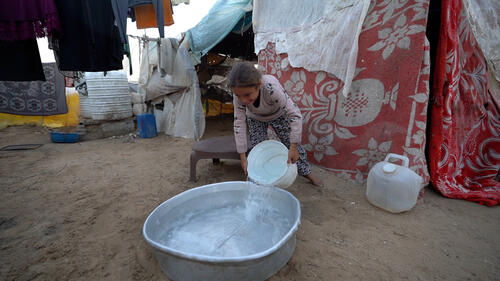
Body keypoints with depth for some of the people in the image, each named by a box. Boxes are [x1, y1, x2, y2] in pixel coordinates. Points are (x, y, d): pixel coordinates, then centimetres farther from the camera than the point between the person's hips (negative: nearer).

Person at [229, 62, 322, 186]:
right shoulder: (239, 94, -33)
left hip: (278, 115, -2)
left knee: (293, 144, 3)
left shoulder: (271, 87, -45)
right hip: (256, 119, 2)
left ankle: (307, 172, 25)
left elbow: (295, 114, -38)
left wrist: (293, 147, -37)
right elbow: (239, 123, -25)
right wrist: (243, 157, -25)